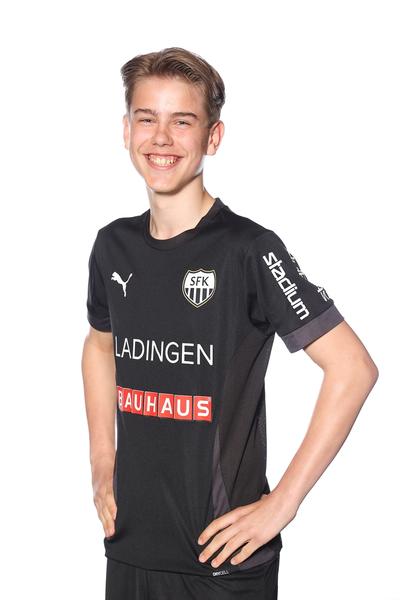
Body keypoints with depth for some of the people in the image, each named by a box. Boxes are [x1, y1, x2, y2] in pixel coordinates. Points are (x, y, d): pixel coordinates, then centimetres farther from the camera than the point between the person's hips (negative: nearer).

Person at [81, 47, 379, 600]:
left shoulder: (248, 249, -15)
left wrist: (282, 503, -15)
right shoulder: (114, 246, 2)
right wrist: (103, 464, 11)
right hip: (130, 546, 5)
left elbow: (353, 368, -16)